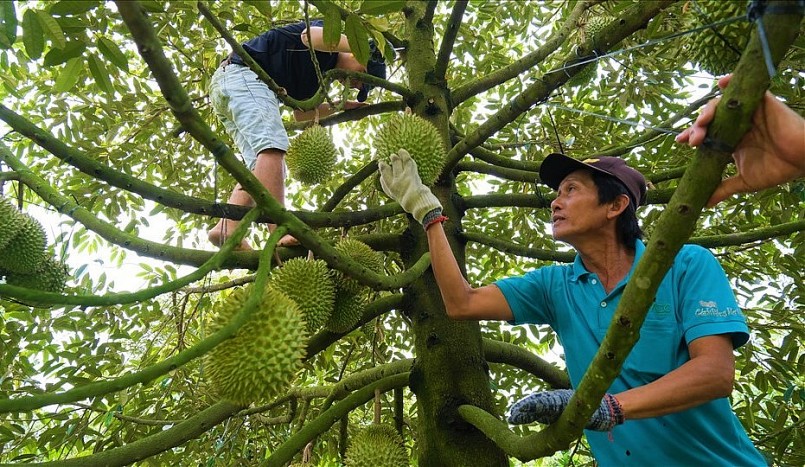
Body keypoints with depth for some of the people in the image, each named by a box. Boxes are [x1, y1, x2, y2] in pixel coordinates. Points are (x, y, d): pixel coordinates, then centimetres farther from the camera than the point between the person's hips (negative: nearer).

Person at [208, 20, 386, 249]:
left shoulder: (316, 73, 24)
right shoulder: (327, 40, 0)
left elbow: (300, 112, 25)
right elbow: (310, 35, -24)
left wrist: (342, 105, 23)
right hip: (243, 73, -10)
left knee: (261, 167, -3)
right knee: (273, 147, -25)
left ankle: (227, 228, -18)